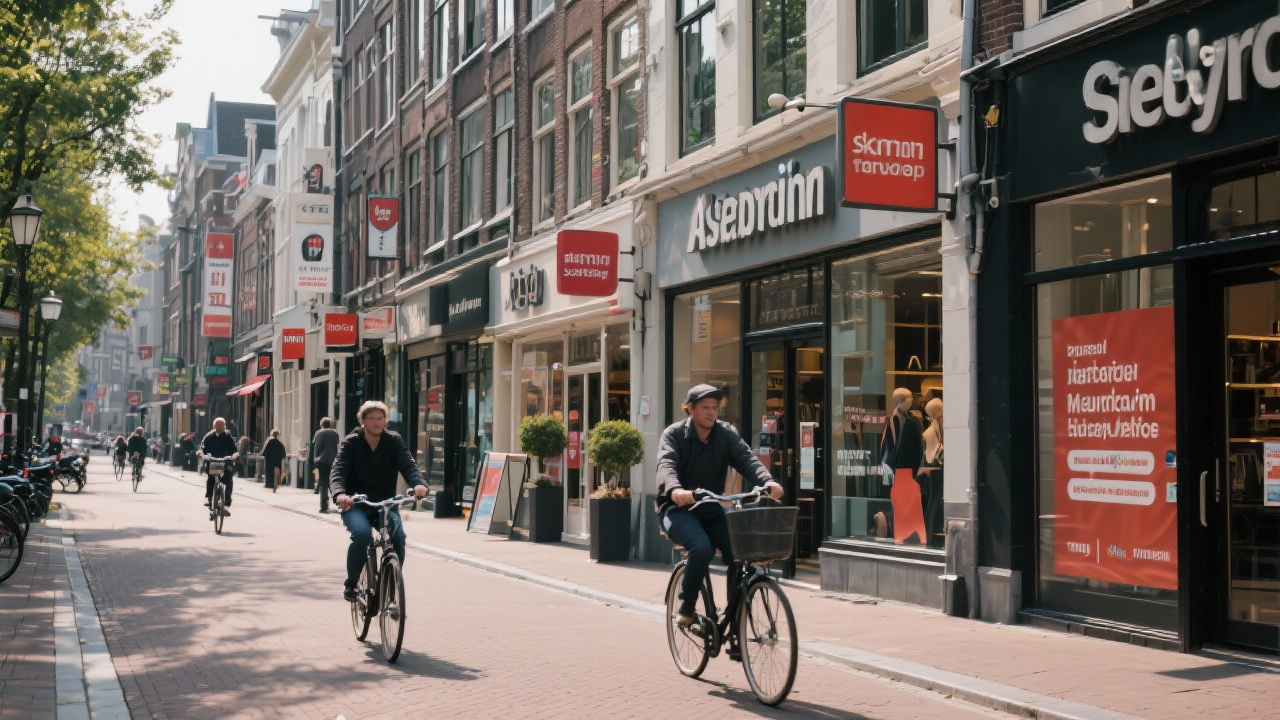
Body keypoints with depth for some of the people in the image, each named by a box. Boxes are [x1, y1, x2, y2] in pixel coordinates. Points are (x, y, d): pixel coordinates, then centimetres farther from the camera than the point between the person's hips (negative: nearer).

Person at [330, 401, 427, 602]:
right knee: (362, 534, -32)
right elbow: (338, 472, -16)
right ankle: (350, 585, -10)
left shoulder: (394, 441, 1)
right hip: (355, 505, -2)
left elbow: (408, 466, -14)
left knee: (398, 536, -25)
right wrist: (340, 494, -39)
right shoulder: (351, 443, -4)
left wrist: (418, 484, -37)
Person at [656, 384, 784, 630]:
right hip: (679, 508, -4)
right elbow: (666, 465, -25)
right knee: (702, 547, -33)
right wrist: (675, 490, -48)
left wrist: (767, 481, -33)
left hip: (712, 509, 4)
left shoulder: (726, 433, 4)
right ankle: (686, 608, -11)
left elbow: (746, 458, -12)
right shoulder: (673, 435, -6)